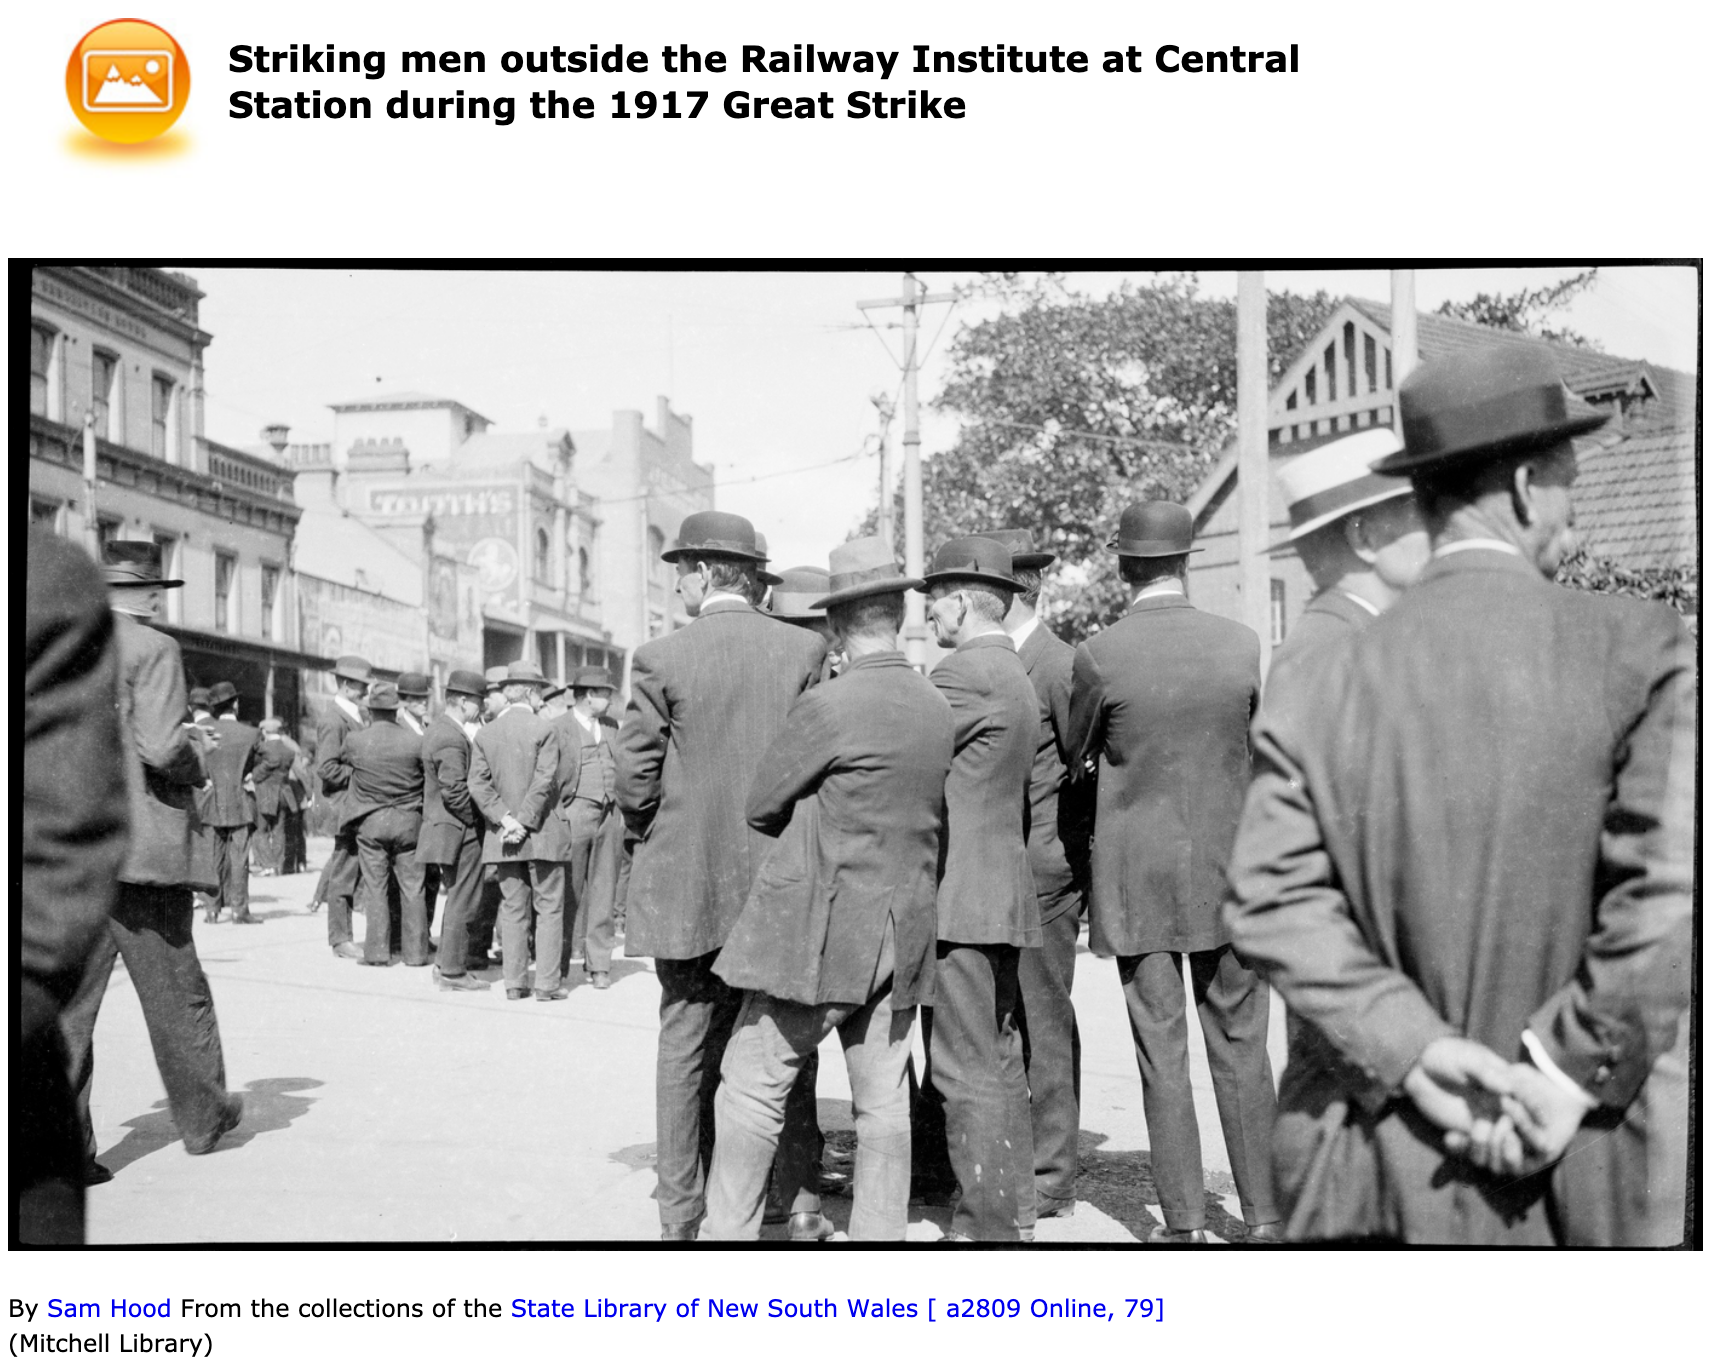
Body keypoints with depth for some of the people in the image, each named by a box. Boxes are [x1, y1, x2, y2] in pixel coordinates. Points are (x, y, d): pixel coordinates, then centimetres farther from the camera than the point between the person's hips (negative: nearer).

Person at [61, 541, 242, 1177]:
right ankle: (203, 1116, 25)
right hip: (143, 851, -5)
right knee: (175, 994, 10)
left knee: (69, 1001, 7)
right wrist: (198, 760, 2)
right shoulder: (152, 650, -10)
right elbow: (160, 748, -20)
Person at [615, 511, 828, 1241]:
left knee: (686, 1049, 9)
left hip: (686, 883, -1)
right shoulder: (805, 649, -3)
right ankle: (792, 1200, 20)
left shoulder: (660, 658, -9)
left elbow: (633, 778, -8)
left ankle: (682, 1214, 16)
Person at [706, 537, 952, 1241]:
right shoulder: (938, 708, 4)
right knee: (883, 1104, 11)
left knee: (753, 1088, 4)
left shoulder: (827, 706, -15)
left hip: (817, 932, -6)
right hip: (901, 938, 7)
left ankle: (728, 1232, 10)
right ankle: (880, 1235, 18)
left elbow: (760, 808, -5)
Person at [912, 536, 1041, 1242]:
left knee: (967, 1068, -4)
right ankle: (1010, 1206, 26)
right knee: (998, 1061, 16)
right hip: (1000, 893, 10)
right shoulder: (1014, 675, 17)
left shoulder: (967, 673, -14)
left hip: (960, 898, -10)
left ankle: (988, 1223, 3)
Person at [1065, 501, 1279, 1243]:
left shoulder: (1099, 654, -12)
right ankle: (1264, 1216, 17)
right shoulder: (1242, 643, -4)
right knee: (1240, 1047, 11)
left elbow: (1075, 752, 2)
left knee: (1162, 1052, 7)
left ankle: (1184, 1222, 13)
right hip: (1229, 870, 2)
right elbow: (1260, 750, 8)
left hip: (1138, 877, -2)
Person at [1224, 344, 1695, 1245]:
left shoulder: (1330, 684, -3)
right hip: (1590, 1166, -2)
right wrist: (1568, 1073, -13)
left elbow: (1270, 899, -10)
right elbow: (1672, 892, -20)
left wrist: (1413, 1047, -11)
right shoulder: (1641, 653, -10)